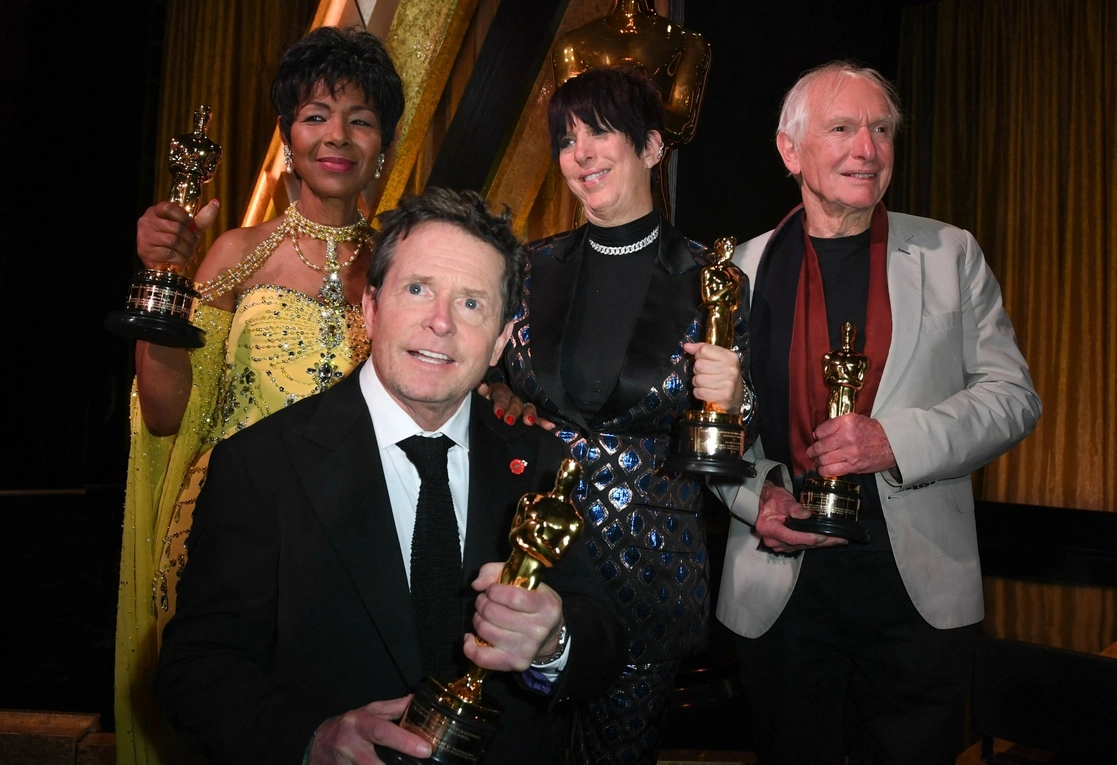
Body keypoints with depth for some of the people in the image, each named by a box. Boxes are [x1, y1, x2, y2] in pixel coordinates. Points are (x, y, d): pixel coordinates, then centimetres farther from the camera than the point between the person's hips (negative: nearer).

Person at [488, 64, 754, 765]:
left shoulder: (708, 279, -7)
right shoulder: (534, 267, 0)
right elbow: (487, 378, 14)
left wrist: (732, 396, -19)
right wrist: (507, 407, -6)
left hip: (650, 564, -2)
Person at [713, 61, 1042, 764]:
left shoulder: (951, 255, 3)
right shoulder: (743, 269, 3)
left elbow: (1013, 395, 1)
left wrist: (897, 440, -16)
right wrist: (753, 493, -10)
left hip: (921, 582, 0)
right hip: (782, 580, 0)